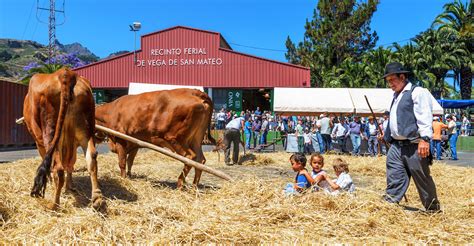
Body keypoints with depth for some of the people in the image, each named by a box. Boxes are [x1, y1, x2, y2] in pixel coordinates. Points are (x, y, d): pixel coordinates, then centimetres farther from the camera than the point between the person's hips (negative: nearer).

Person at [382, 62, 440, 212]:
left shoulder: (417, 92, -6)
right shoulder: (396, 96, 21)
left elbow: (424, 117, -16)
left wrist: (424, 139, -23)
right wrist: (387, 134, 23)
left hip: (414, 146, -7)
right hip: (396, 145, 8)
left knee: (422, 179, 2)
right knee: (394, 176, 3)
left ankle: (433, 209, 17)